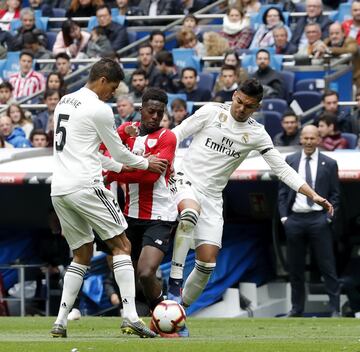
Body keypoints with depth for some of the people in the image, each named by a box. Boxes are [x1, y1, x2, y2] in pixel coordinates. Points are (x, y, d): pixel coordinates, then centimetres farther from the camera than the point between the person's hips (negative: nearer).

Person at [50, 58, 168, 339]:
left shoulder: (65, 102, 19)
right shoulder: (99, 109, -7)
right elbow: (118, 153, 2)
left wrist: (119, 167, 33)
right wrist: (146, 163, 20)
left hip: (59, 189, 8)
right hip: (85, 186, -8)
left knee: (83, 254, 16)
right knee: (121, 245, -1)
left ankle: (60, 322, 6)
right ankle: (130, 317, -13)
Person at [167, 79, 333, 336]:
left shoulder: (256, 134, 3)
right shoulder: (212, 112, -2)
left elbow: (282, 168, 3)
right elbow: (176, 135, 1)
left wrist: (313, 195, -6)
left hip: (212, 197, 4)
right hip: (186, 180, -4)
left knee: (207, 264, -5)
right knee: (190, 214, -39)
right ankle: (174, 283, -32)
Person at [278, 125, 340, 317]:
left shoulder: (329, 164, 3)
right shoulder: (290, 161, 7)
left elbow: (334, 194, 5)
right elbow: (283, 191, 9)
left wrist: (329, 216, -5)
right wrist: (283, 216, 1)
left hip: (318, 219, -2)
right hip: (294, 219, 2)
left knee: (327, 265, -3)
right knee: (295, 267, 8)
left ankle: (335, 308, 1)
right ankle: (297, 309, 16)